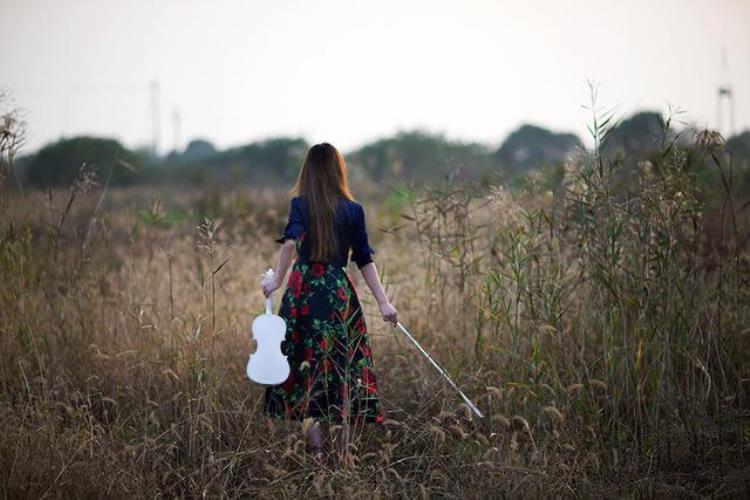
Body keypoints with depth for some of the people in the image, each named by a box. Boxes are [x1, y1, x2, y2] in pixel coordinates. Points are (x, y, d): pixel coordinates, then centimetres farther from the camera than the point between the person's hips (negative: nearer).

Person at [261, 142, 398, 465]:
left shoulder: (300, 204, 2)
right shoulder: (353, 210, 5)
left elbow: (290, 242, -15)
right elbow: (365, 260, 3)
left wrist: (278, 280, -10)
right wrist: (383, 302, 3)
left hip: (304, 289, -1)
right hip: (339, 292, 1)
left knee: (304, 364, 5)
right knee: (343, 366, 5)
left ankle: (313, 436, -10)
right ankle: (342, 455, 6)